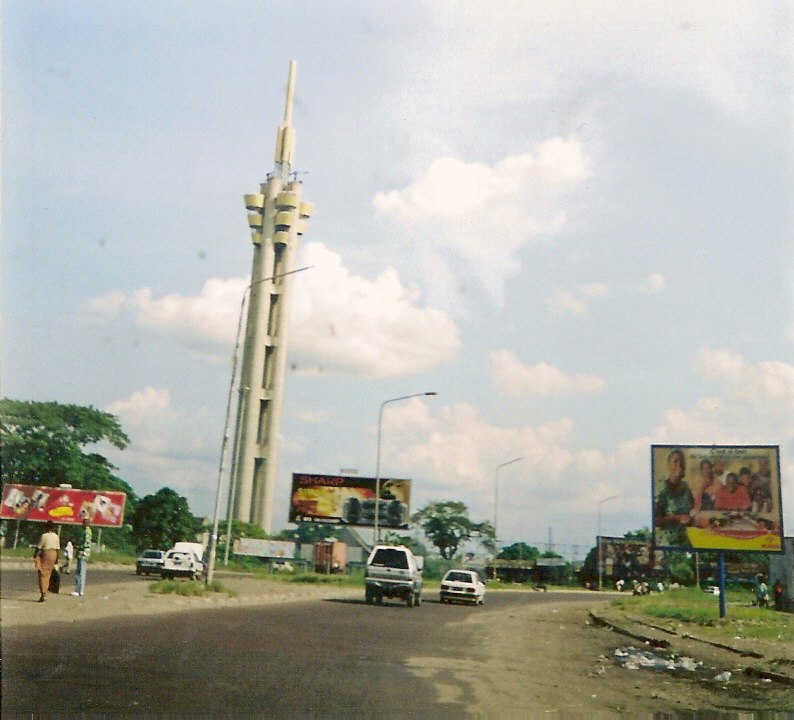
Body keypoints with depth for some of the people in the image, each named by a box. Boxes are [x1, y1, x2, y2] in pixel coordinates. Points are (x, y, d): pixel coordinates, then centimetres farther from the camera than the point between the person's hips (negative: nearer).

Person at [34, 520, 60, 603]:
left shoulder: (44, 535, -11)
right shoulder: (56, 536, 6)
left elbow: (39, 547, -8)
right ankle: (45, 592, 17)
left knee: (42, 575, -1)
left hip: (45, 554, -5)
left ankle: (43, 594, -10)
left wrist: (35, 555, 3)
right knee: (48, 575, 14)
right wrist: (56, 559, 17)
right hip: (53, 555, 5)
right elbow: (57, 549, 10)